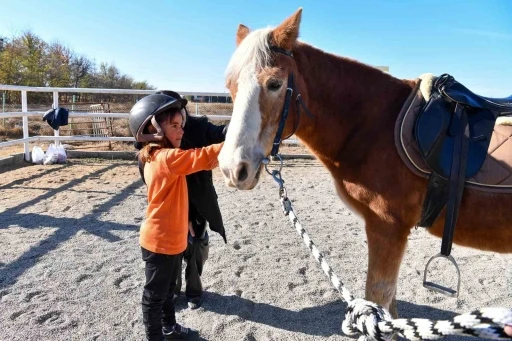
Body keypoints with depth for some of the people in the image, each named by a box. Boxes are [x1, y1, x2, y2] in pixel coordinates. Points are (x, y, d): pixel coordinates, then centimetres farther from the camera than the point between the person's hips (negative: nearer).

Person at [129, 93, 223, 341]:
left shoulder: (156, 156, 6)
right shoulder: (169, 158, -26)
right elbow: (205, 157, -36)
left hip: (170, 238, 10)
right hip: (160, 241, -10)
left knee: (168, 289, 26)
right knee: (155, 294, 10)